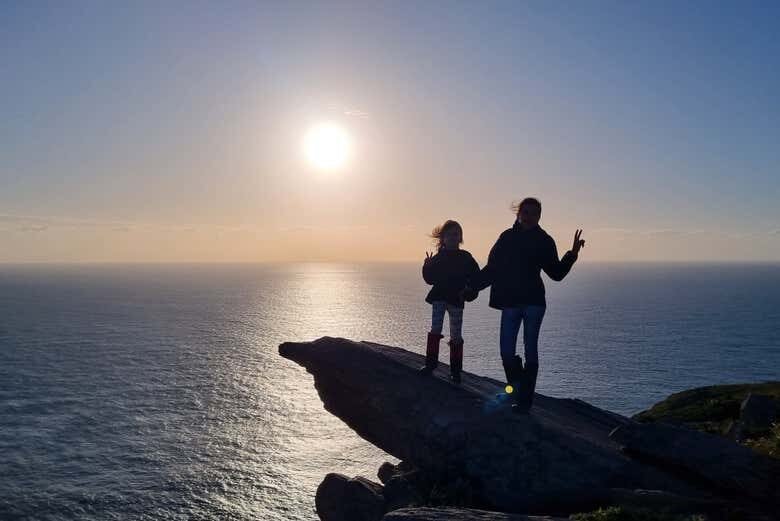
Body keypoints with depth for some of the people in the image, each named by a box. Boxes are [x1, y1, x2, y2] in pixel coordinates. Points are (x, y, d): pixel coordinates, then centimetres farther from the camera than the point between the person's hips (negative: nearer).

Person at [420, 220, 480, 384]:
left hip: (456, 300, -1)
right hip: (438, 297, 1)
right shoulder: (438, 257, 7)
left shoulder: (466, 258, 2)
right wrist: (427, 267, -11)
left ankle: (455, 370, 9)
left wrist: (468, 294, -12)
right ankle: (431, 362, 5)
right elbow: (430, 278, 7)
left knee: (456, 336, 2)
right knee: (435, 330, -4)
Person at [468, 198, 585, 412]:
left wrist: (572, 254, -7)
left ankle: (525, 400, 8)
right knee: (506, 352, -2)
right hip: (510, 302, 2)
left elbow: (556, 273, 4)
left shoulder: (544, 241, 3)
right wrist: (471, 286, 8)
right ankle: (517, 393, 17)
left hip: (533, 302, -2)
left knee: (530, 350, 1)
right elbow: (491, 269, 11)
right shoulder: (507, 238, 7)